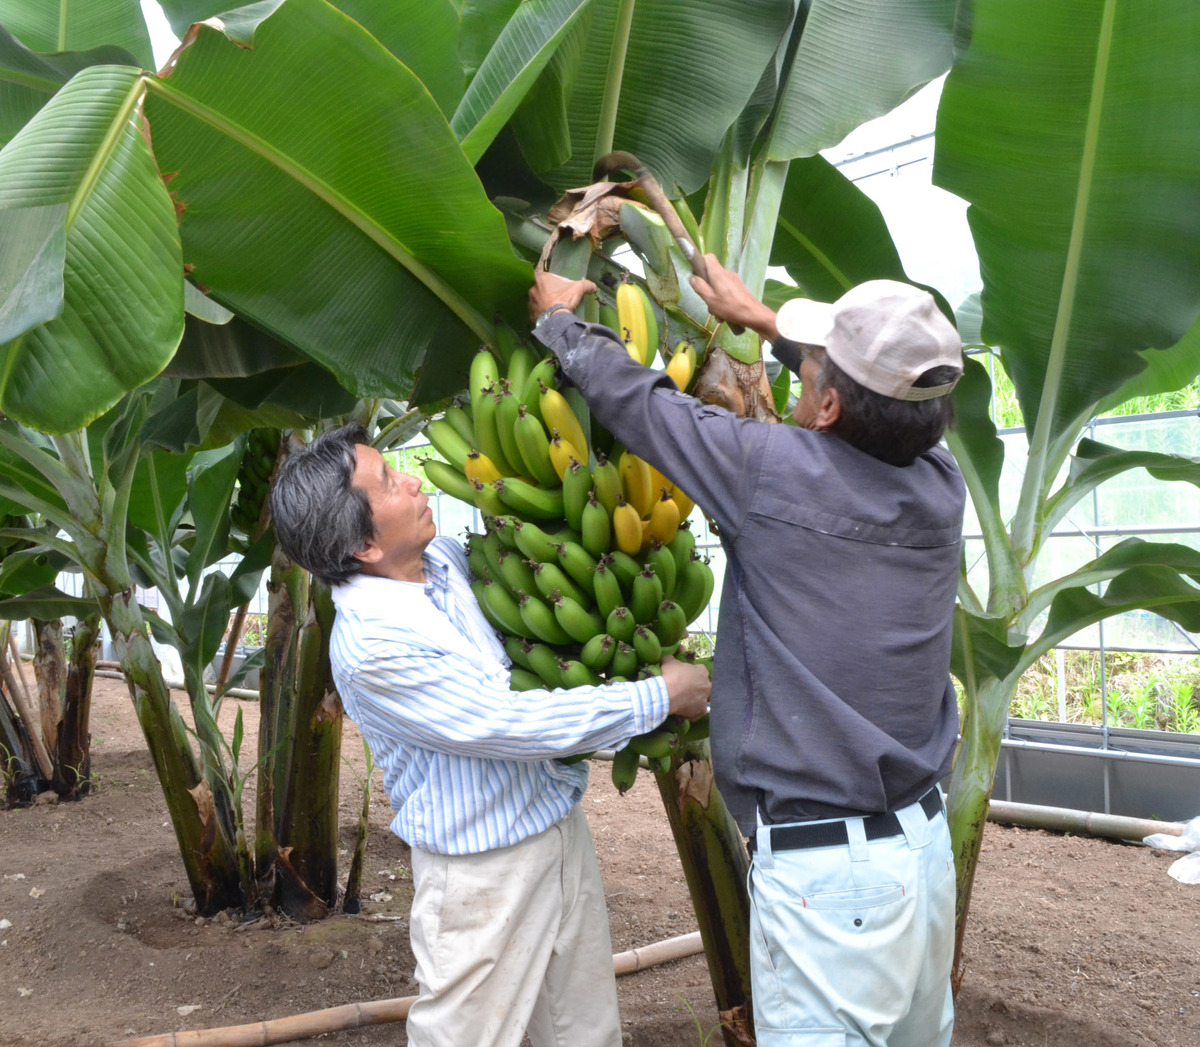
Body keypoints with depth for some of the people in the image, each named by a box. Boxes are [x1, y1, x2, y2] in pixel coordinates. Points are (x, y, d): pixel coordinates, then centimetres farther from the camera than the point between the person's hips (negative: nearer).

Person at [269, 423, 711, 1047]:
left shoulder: (443, 557, -2)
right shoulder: (371, 645, -26)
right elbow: (512, 726, -24)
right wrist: (661, 697, -17)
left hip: (561, 828, 8)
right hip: (485, 871, -7)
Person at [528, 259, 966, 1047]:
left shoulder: (774, 472, -18)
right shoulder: (939, 484, -1)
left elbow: (631, 396, -5)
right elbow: (887, 398, 22)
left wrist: (558, 317, 15)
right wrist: (760, 320, 32)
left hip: (823, 868, -7)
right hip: (927, 837, 7)